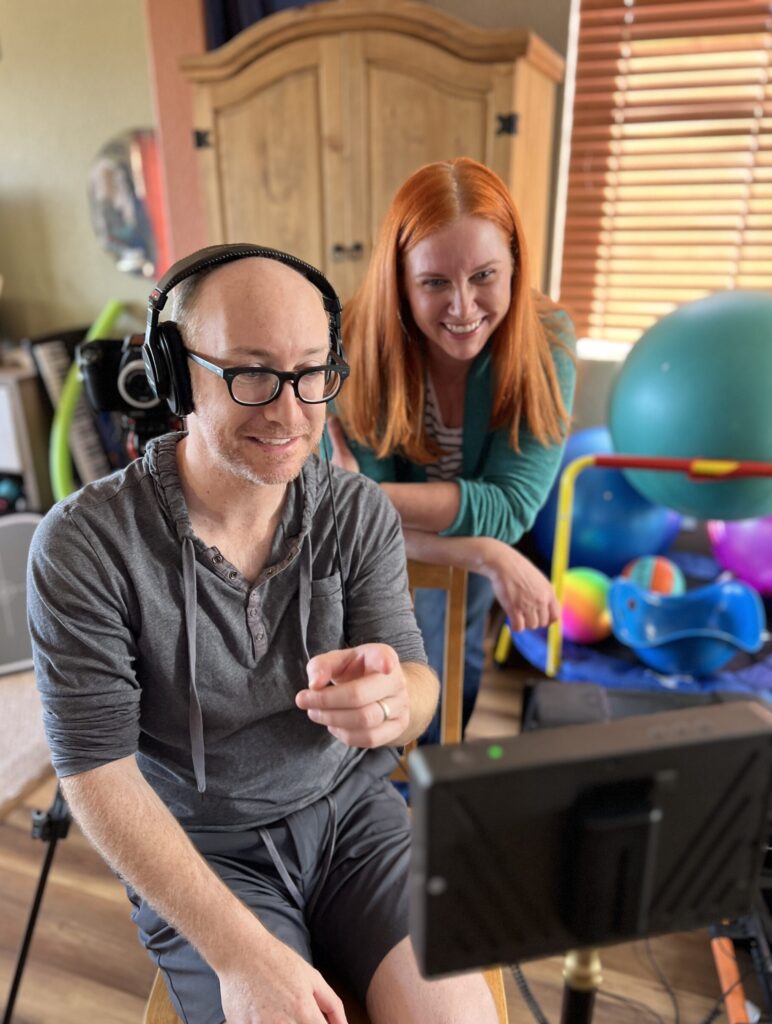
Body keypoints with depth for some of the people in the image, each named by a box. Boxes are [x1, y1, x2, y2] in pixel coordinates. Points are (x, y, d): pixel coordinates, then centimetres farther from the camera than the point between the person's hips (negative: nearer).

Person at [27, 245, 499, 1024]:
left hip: (352, 812, 2)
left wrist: (392, 700, -35)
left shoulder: (360, 513, -8)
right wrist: (240, 952, -19)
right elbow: (97, 770, -13)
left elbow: (418, 686, -9)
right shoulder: (85, 545, -17)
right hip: (201, 848, -1)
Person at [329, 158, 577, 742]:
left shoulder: (546, 340, -28)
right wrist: (490, 558, -43)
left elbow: (507, 510, -32)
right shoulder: (353, 345, -32)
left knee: (452, 676, 17)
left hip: (471, 560, 2)